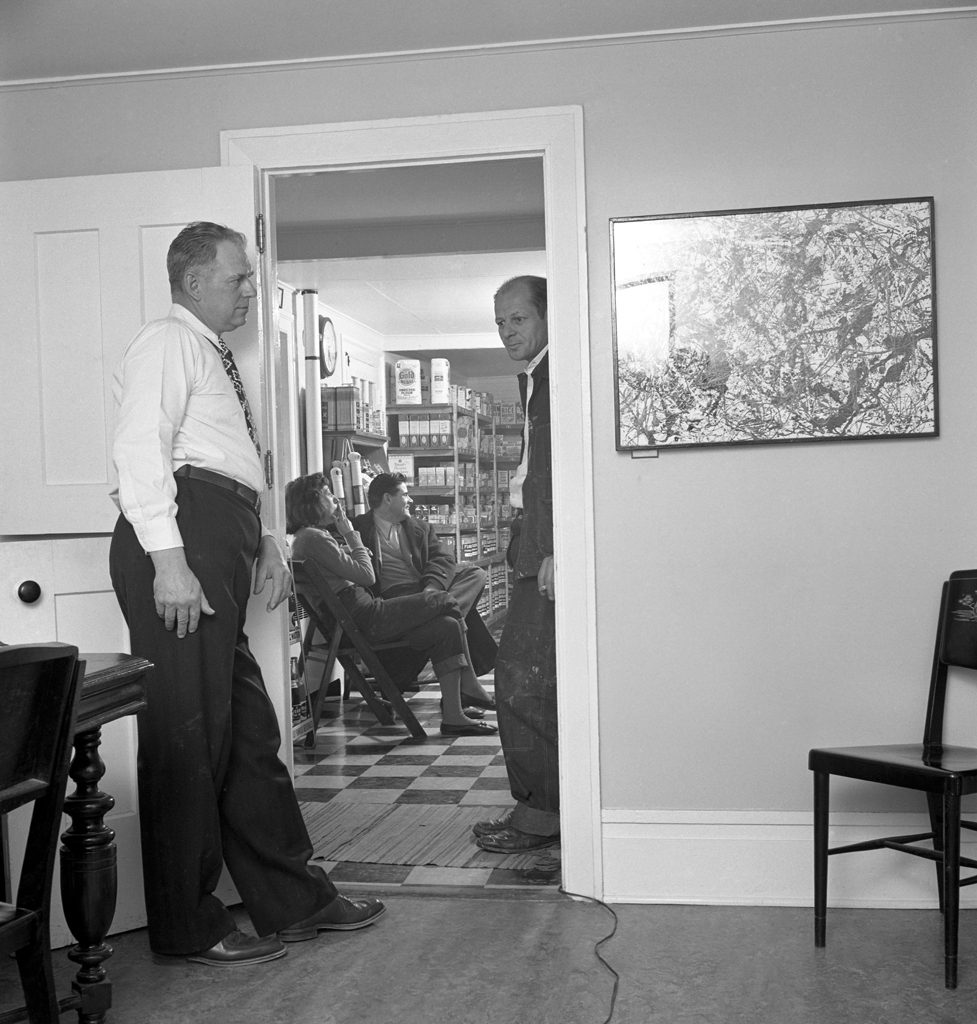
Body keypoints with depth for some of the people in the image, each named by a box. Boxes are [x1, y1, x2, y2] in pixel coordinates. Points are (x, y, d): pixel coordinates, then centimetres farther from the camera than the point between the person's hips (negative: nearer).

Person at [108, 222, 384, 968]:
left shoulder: (213, 355, 27)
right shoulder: (168, 343, -3)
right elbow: (140, 449, -15)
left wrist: (265, 542, 18)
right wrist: (169, 561, -23)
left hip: (219, 546, 10)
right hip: (180, 540, -10)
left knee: (249, 731, 12)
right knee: (189, 734, -5)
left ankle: (294, 900, 21)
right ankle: (188, 928, 6)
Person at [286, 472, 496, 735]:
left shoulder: (315, 535, 21)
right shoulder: (311, 538, -12)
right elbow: (366, 576, -13)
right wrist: (351, 534, -3)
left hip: (362, 617, 10)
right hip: (363, 618, -10)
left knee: (446, 627, -1)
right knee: (444, 600, -7)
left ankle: (452, 716, -4)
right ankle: (470, 683, 1)